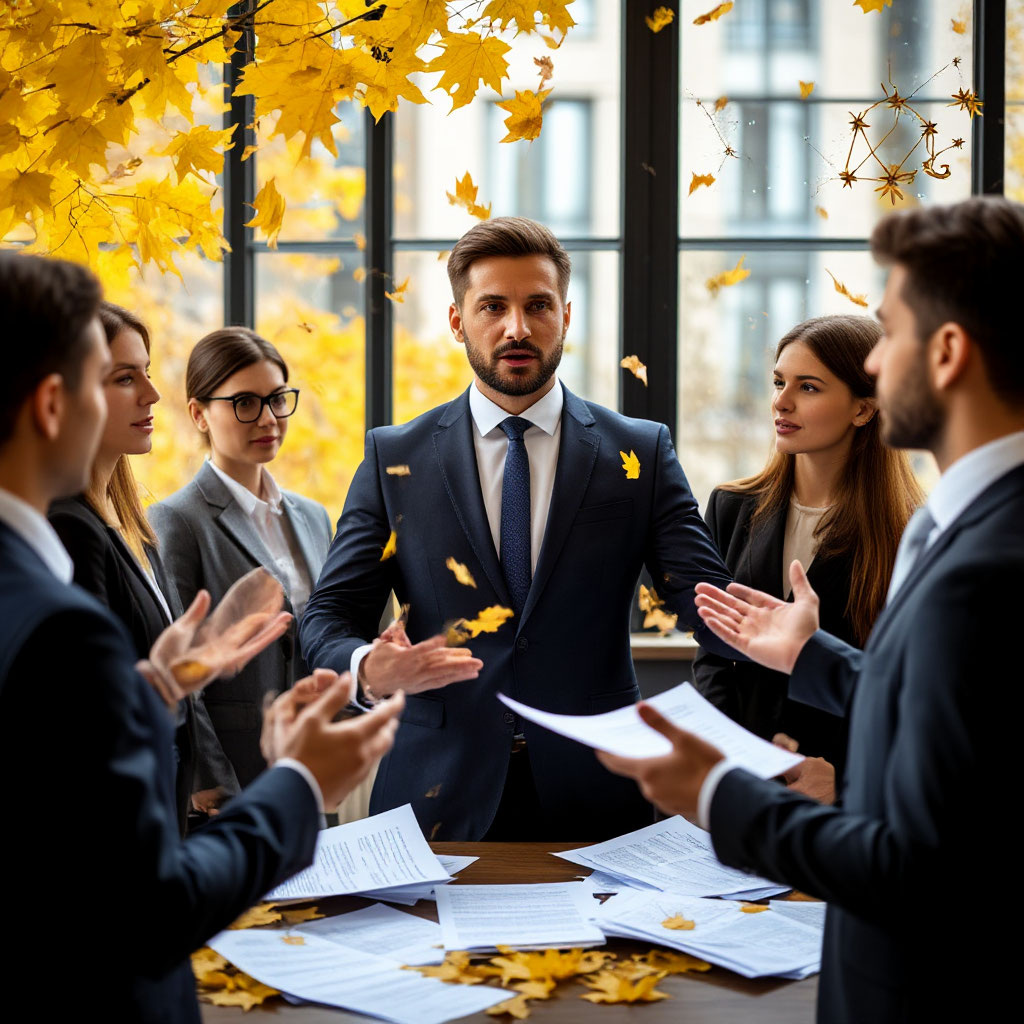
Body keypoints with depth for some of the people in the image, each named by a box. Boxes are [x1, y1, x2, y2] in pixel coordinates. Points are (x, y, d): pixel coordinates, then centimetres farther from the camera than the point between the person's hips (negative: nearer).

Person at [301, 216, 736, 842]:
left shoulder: (640, 453, 4)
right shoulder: (395, 459, 4)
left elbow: (708, 600, -5)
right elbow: (328, 615, 1)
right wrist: (368, 668, -22)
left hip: (593, 797, 0)